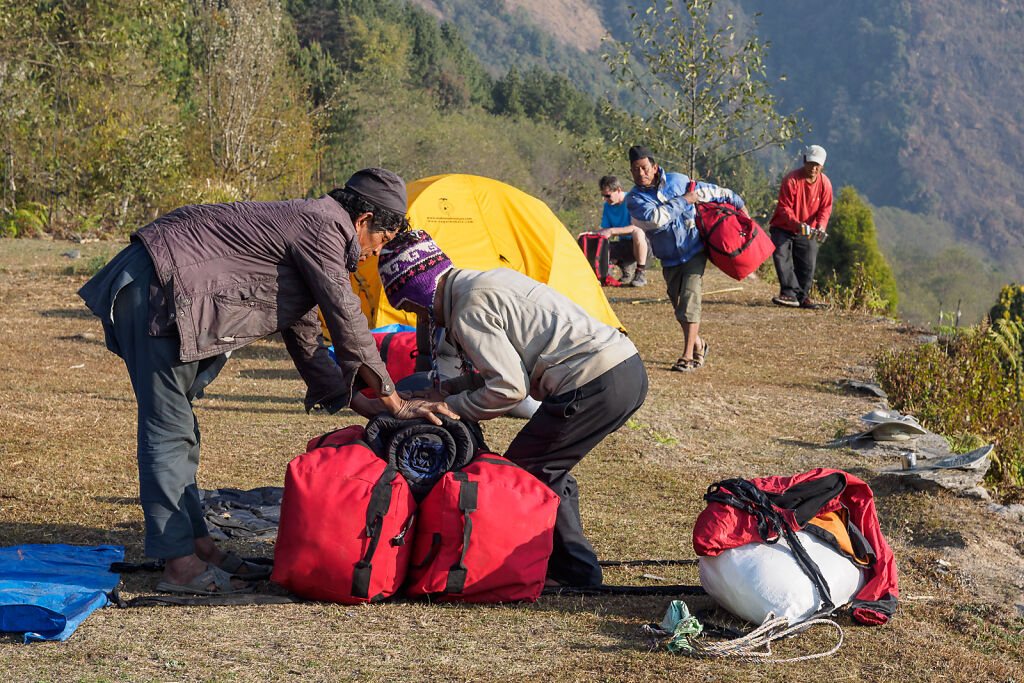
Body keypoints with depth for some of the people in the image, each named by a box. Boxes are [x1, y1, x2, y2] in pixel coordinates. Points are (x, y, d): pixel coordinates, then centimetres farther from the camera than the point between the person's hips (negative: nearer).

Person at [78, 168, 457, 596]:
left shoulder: (301, 224, 22)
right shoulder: (325, 228, -10)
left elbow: (305, 338, 27)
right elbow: (348, 324, -9)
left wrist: (361, 405, 25)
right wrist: (393, 403, 0)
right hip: (155, 290, -11)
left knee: (176, 425, 14)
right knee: (168, 429, -9)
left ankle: (198, 546, 21)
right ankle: (180, 565, -8)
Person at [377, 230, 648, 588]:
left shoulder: (469, 311, -9)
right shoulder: (489, 279, 21)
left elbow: (510, 387, -12)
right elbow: (506, 365, 29)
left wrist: (453, 408, 0)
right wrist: (446, 390, 24)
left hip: (594, 386, -10)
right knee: (547, 471, 21)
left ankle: (573, 572, 8)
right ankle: (566, 563, 28)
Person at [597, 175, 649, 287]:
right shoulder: (608, 206, 4)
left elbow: (636, 227, -26)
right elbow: (605, 230, 7)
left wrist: (612, 231, -30)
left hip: (643, 244, -7)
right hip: (624, 246, 7)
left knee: (637, 233, -40)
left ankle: (641, 274, -26)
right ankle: (626, 268, 9)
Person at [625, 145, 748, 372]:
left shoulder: (677, 181, -3)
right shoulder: (634, 199, -9)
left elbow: (710, 191, 10)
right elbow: (655, 218, -27)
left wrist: (737, 203, 17)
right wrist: (683, 201, -18)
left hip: (694, 252, -2)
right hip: (670, 260, 2)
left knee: (690, 299, -15)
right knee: (680, 306, 8)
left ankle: (688, 355, -15)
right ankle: (699, 345, 32)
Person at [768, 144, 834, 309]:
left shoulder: (825, 183, -6)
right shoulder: (791, 180, -20)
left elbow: (825, 208, -1)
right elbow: (784, 207, -19)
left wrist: (820, 226, -22)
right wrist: (797, 224, -34)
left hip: (808, 232, 4)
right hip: (783, 227, -3)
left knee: (807, 264, 0)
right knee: (781, 256, -20)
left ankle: (803, 296, 9)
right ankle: (790, 292, -23)